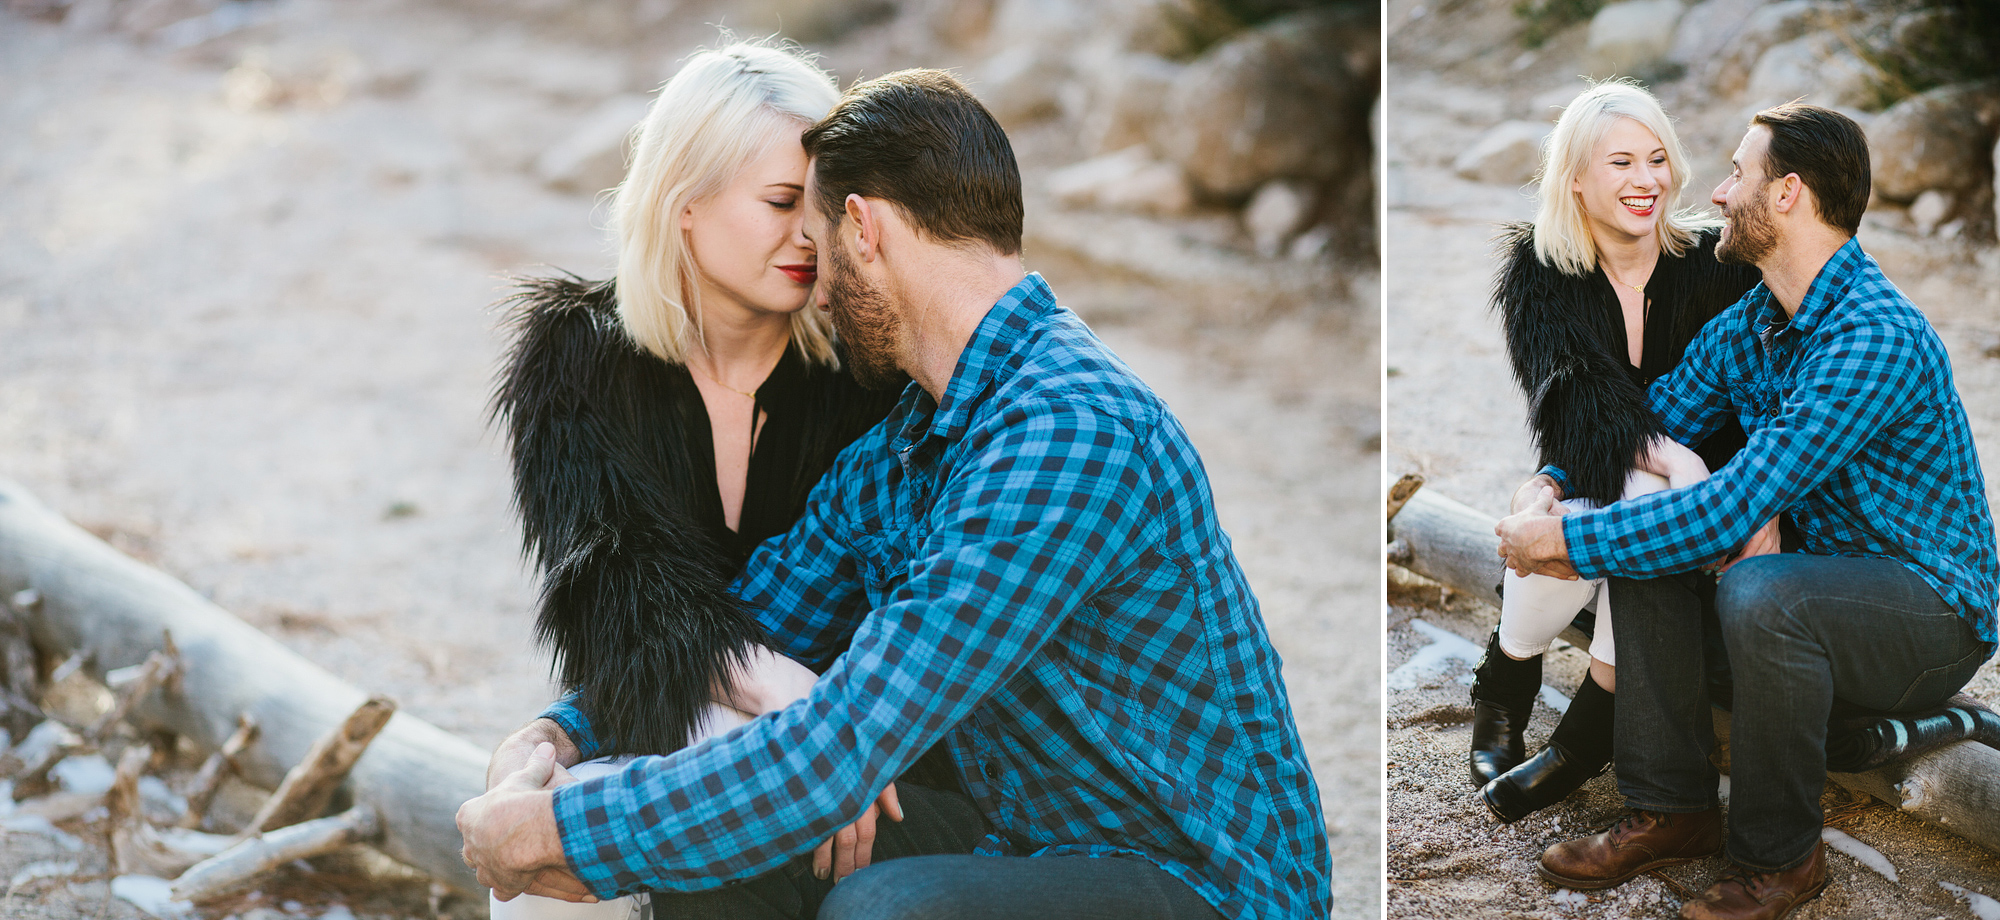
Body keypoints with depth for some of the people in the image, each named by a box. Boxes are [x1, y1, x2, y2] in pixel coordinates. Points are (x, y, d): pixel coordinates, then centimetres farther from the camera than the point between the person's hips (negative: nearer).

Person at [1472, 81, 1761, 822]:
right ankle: (1502, 688, -4)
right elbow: (1571, 392, -22)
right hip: (1585, 486, 0)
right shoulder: (1538, 269, -4)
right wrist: (1670, 458, -40)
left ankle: (1584, 736, -15)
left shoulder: (1714, 263, -5)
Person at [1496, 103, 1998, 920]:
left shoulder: (1879, 338, -27)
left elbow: (1737, 506, -31)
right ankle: (1672, 811, 2)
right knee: (1644, 544, -6)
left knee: (1757, 594, -35)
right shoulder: (1745, 326, 2)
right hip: (1825, 574, 8)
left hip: (1934, 612, -8)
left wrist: (1566, 542, -25)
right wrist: (1551, 487, -9)